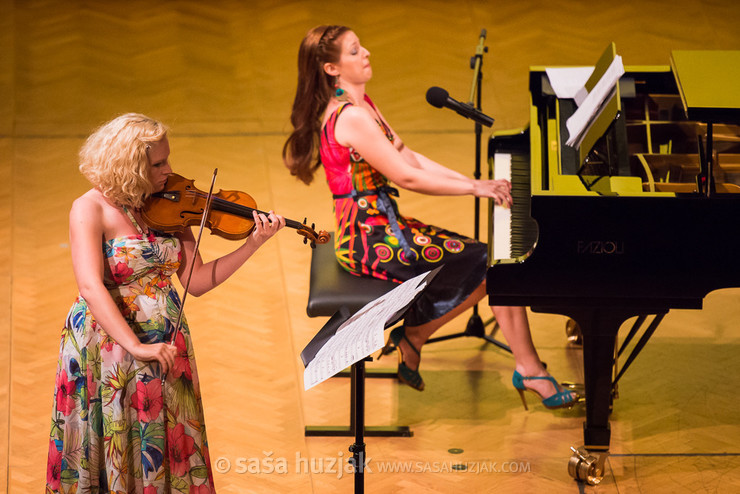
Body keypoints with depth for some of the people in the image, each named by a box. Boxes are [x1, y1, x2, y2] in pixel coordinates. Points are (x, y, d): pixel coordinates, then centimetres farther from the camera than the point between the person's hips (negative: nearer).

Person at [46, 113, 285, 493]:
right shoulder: (90, 210, -15)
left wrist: (253, 244, -11)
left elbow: (197, 281, -1)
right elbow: (90, 286, -27)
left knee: (166, 447, 11)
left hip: (165, 345, 5)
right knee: (109, 456, 5)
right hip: (107, 343, -5)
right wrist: (136, 346, -36)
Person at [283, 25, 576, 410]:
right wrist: (475, 188, -15)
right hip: (370, 240, -10)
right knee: (485, 266, -10)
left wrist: (475, 183, 1)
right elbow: (406, 177, -22)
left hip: (381, 225, 10)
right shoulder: (349, 118, -21)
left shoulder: (359, 105, 11)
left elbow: (411, 158, 10)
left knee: (497, 264, 3)